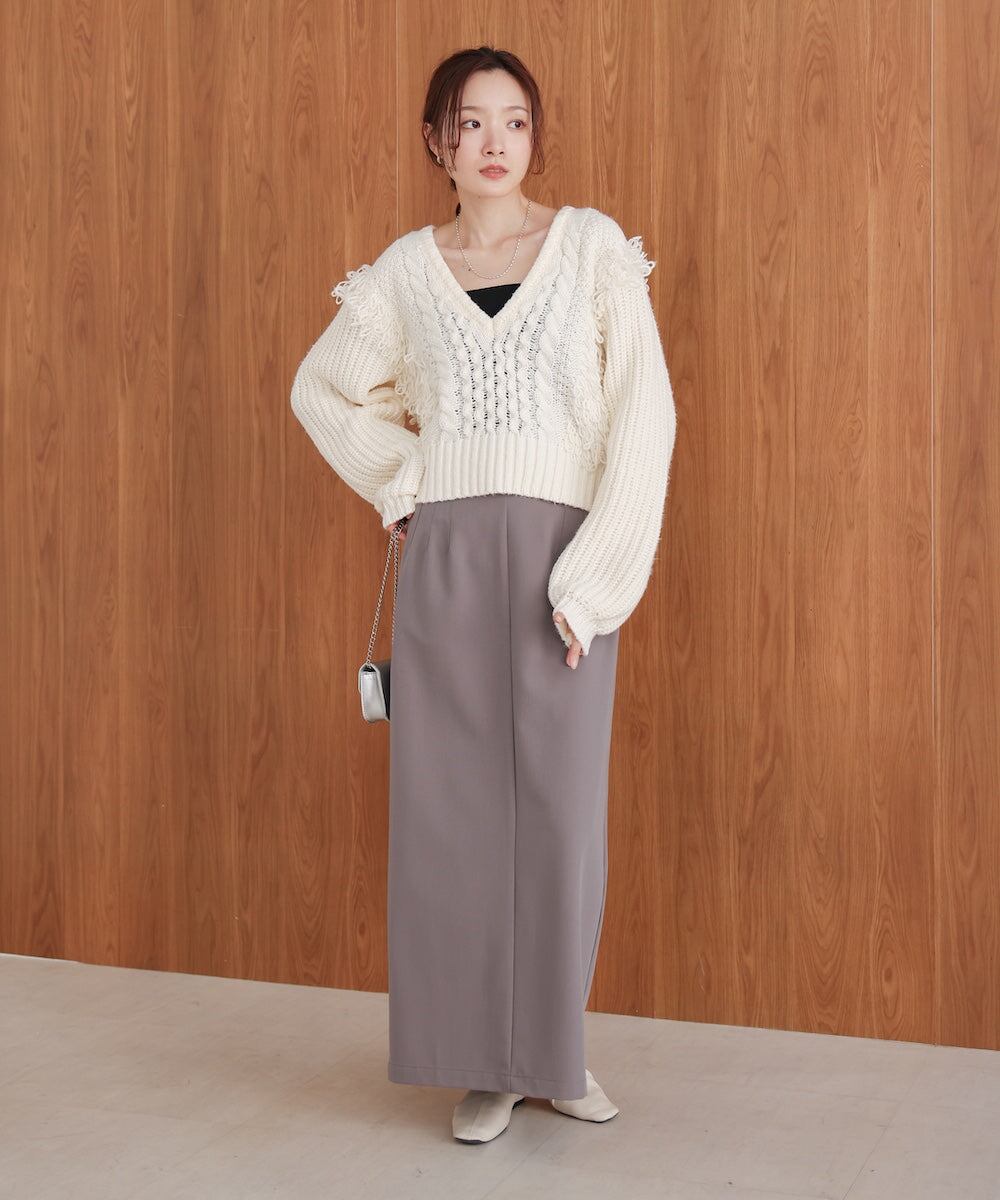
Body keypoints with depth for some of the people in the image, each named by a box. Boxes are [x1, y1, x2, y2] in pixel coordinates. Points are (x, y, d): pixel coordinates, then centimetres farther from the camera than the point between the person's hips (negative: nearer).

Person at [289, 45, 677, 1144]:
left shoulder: (593, 247, 2)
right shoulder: (405, 271, 8)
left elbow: (644, 413, -5)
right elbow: (323, 388, 23)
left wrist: (593, 577, -12)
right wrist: (399, 482, 8)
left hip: (563, 558, -1)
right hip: (444, 560, 2)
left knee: (560, 804, 2)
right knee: (454, 807, 3)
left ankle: (556, 1045, 21)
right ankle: (485, 1061, 16)